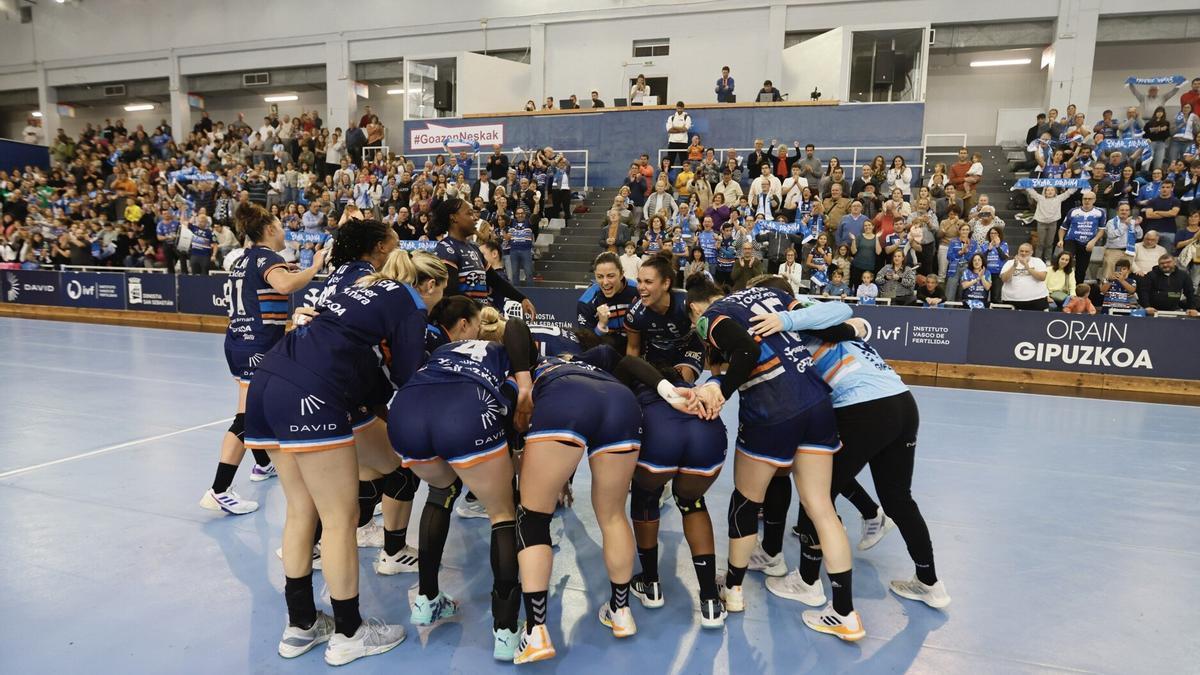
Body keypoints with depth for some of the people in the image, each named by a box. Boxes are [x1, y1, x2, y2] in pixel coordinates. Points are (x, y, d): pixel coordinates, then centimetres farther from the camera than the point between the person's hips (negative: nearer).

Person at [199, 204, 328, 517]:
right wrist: (315, 266, -20)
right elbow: (285, 284, -33)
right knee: (247, 418, -8)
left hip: (237, 341, 10)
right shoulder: (266, 256, -12)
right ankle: (219, 491, -9)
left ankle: (263, 464, 42)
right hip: (257, 347, -10)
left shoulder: (244, 258, 15)